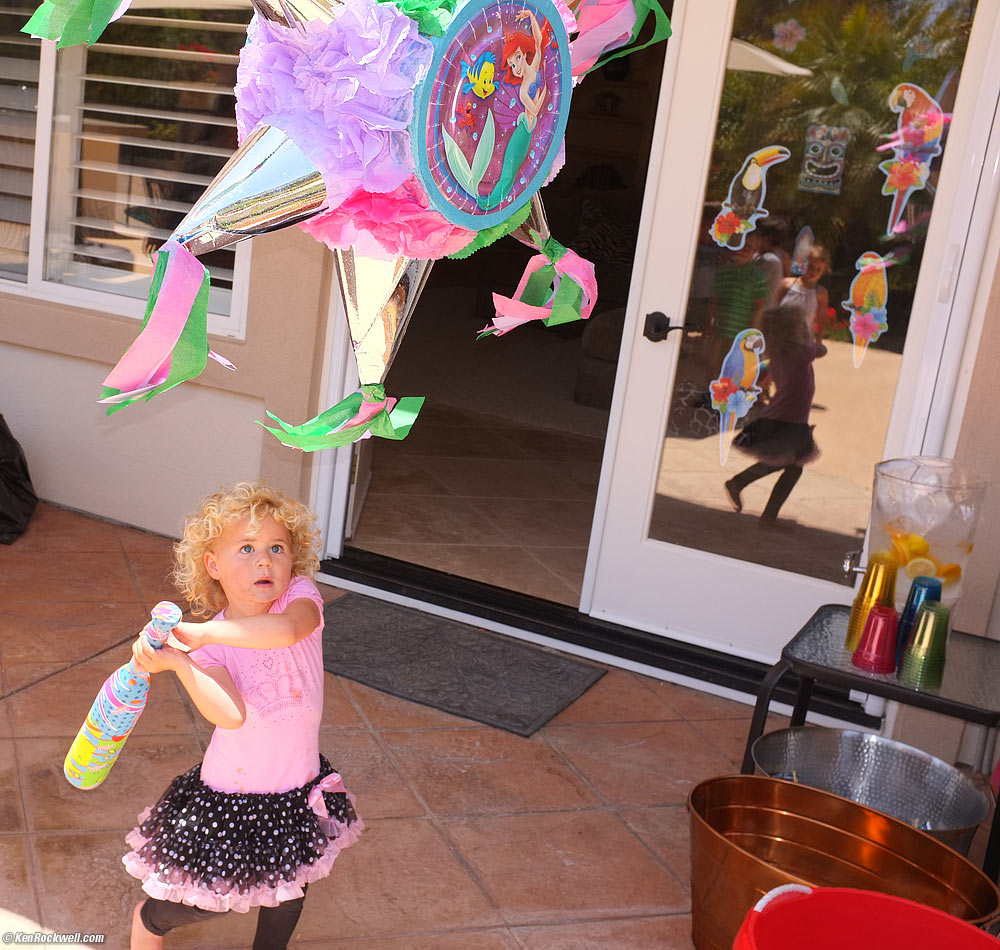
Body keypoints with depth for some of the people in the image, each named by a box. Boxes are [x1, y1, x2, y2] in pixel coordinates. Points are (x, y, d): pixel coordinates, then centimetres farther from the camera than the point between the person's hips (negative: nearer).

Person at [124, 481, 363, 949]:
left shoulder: (300, 595, -15)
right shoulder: (212, 642, -16)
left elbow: (286, 630, -40)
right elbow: (231, 715, -33)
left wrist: (203, 632, -39)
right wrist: (177, 663, -44)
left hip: (298, 789, 2)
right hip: (231, 795, -2)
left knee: (287, 894, 23)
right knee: (204, 901, 13)